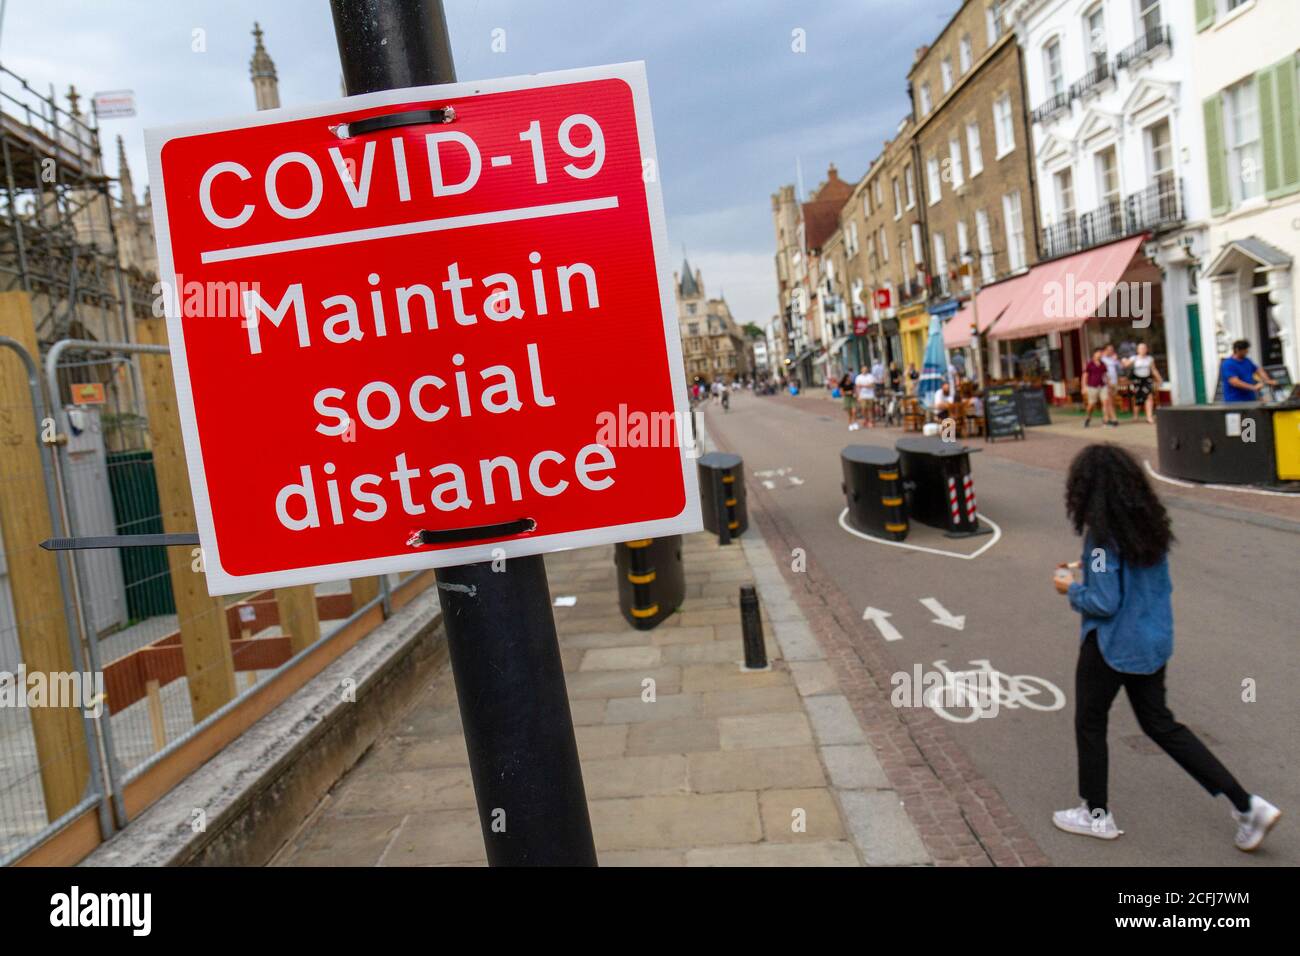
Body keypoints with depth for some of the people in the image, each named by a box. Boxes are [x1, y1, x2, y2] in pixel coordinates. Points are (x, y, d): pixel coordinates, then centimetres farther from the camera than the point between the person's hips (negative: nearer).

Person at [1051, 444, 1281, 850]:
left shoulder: (1103, 537, -24)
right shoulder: (1149, 524, 1)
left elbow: (1104, 603, -24)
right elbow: (1160, 583, 12)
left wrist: (1071, 588, -5)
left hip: (1112, 645, -8)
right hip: (1154, 640, 8)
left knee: (1090, 724, 13)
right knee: (1160, 723, 20)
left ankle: (1096, 815, 28)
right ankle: (1246, 804, 17)